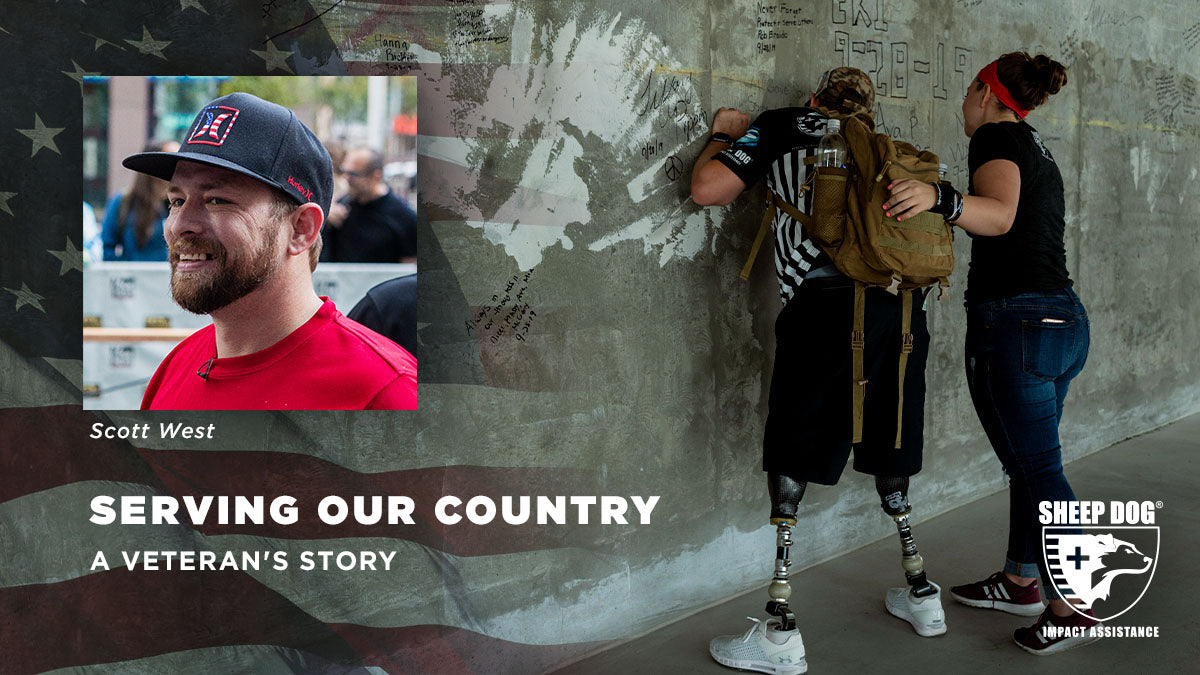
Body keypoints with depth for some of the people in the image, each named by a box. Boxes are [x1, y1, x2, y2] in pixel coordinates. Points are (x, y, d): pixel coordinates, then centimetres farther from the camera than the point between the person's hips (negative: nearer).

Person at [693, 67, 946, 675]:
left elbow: (708, 190, 7)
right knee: (887, 451, 21)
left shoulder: (782, 125, 12)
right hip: (904, 308, 5)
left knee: (788, 460, 2)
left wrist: (723, 135, 24)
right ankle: (921, 593, 31)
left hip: (827, 302, -5)